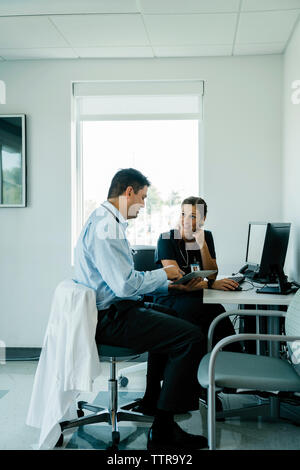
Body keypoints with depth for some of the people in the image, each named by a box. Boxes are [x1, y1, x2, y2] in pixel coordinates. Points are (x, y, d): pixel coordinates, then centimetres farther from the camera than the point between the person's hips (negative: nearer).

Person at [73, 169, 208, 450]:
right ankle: (162, 432, -10)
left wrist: (167, 284, 14)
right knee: (191, 337, -18)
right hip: (110, 318, -11)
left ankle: (155, 399, 33)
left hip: (111, 310, 11)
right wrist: (163, 274, -8)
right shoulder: (106, 226, -19)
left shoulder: (104, 221, 15)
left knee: (175, 319, 28)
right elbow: (126, 285, -25)